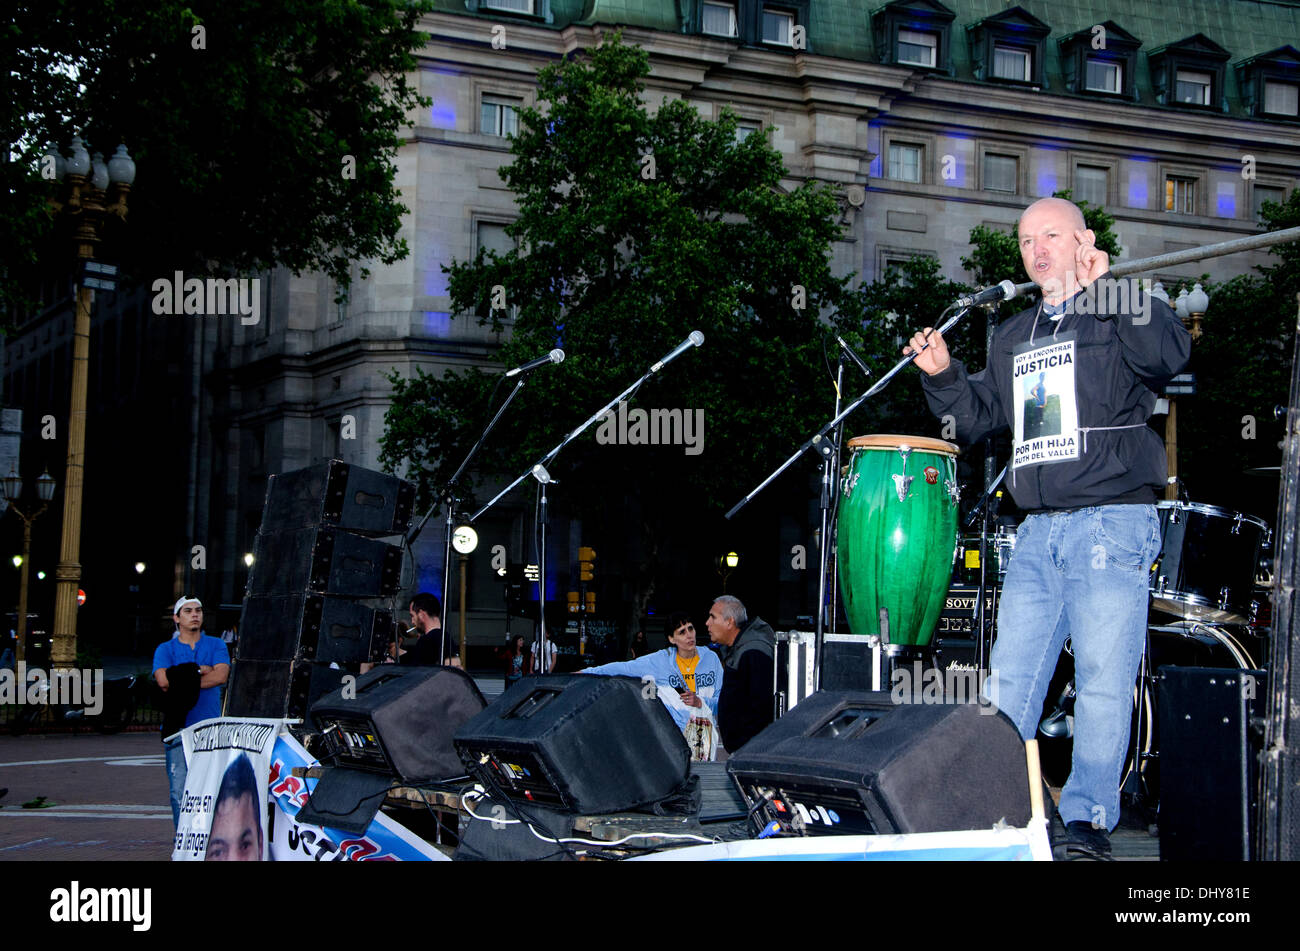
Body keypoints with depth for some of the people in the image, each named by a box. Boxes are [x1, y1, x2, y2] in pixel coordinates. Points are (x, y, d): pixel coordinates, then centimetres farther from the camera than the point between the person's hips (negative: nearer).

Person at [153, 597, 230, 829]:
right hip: (178, 730, 0)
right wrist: (201, 670, -5)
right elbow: (163, 680, -8)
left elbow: (221, 675, -6)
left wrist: (184, 679, -8)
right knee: (179, 790, -7)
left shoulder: (216, 645, 13)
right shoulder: (165, 649, 11)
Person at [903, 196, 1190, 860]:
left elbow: (1169, 355, -19)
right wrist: (943, 375, 8)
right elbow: (979, 419, 24)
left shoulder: (1121, 315, 2)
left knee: (1103, 680, -6)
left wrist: (1106, 288, -20)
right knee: (1007, 680, 4)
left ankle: (1088, 823, 1)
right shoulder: (1013, 337, 21)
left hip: (1113, 524, -5)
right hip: (1037, 533, 6)